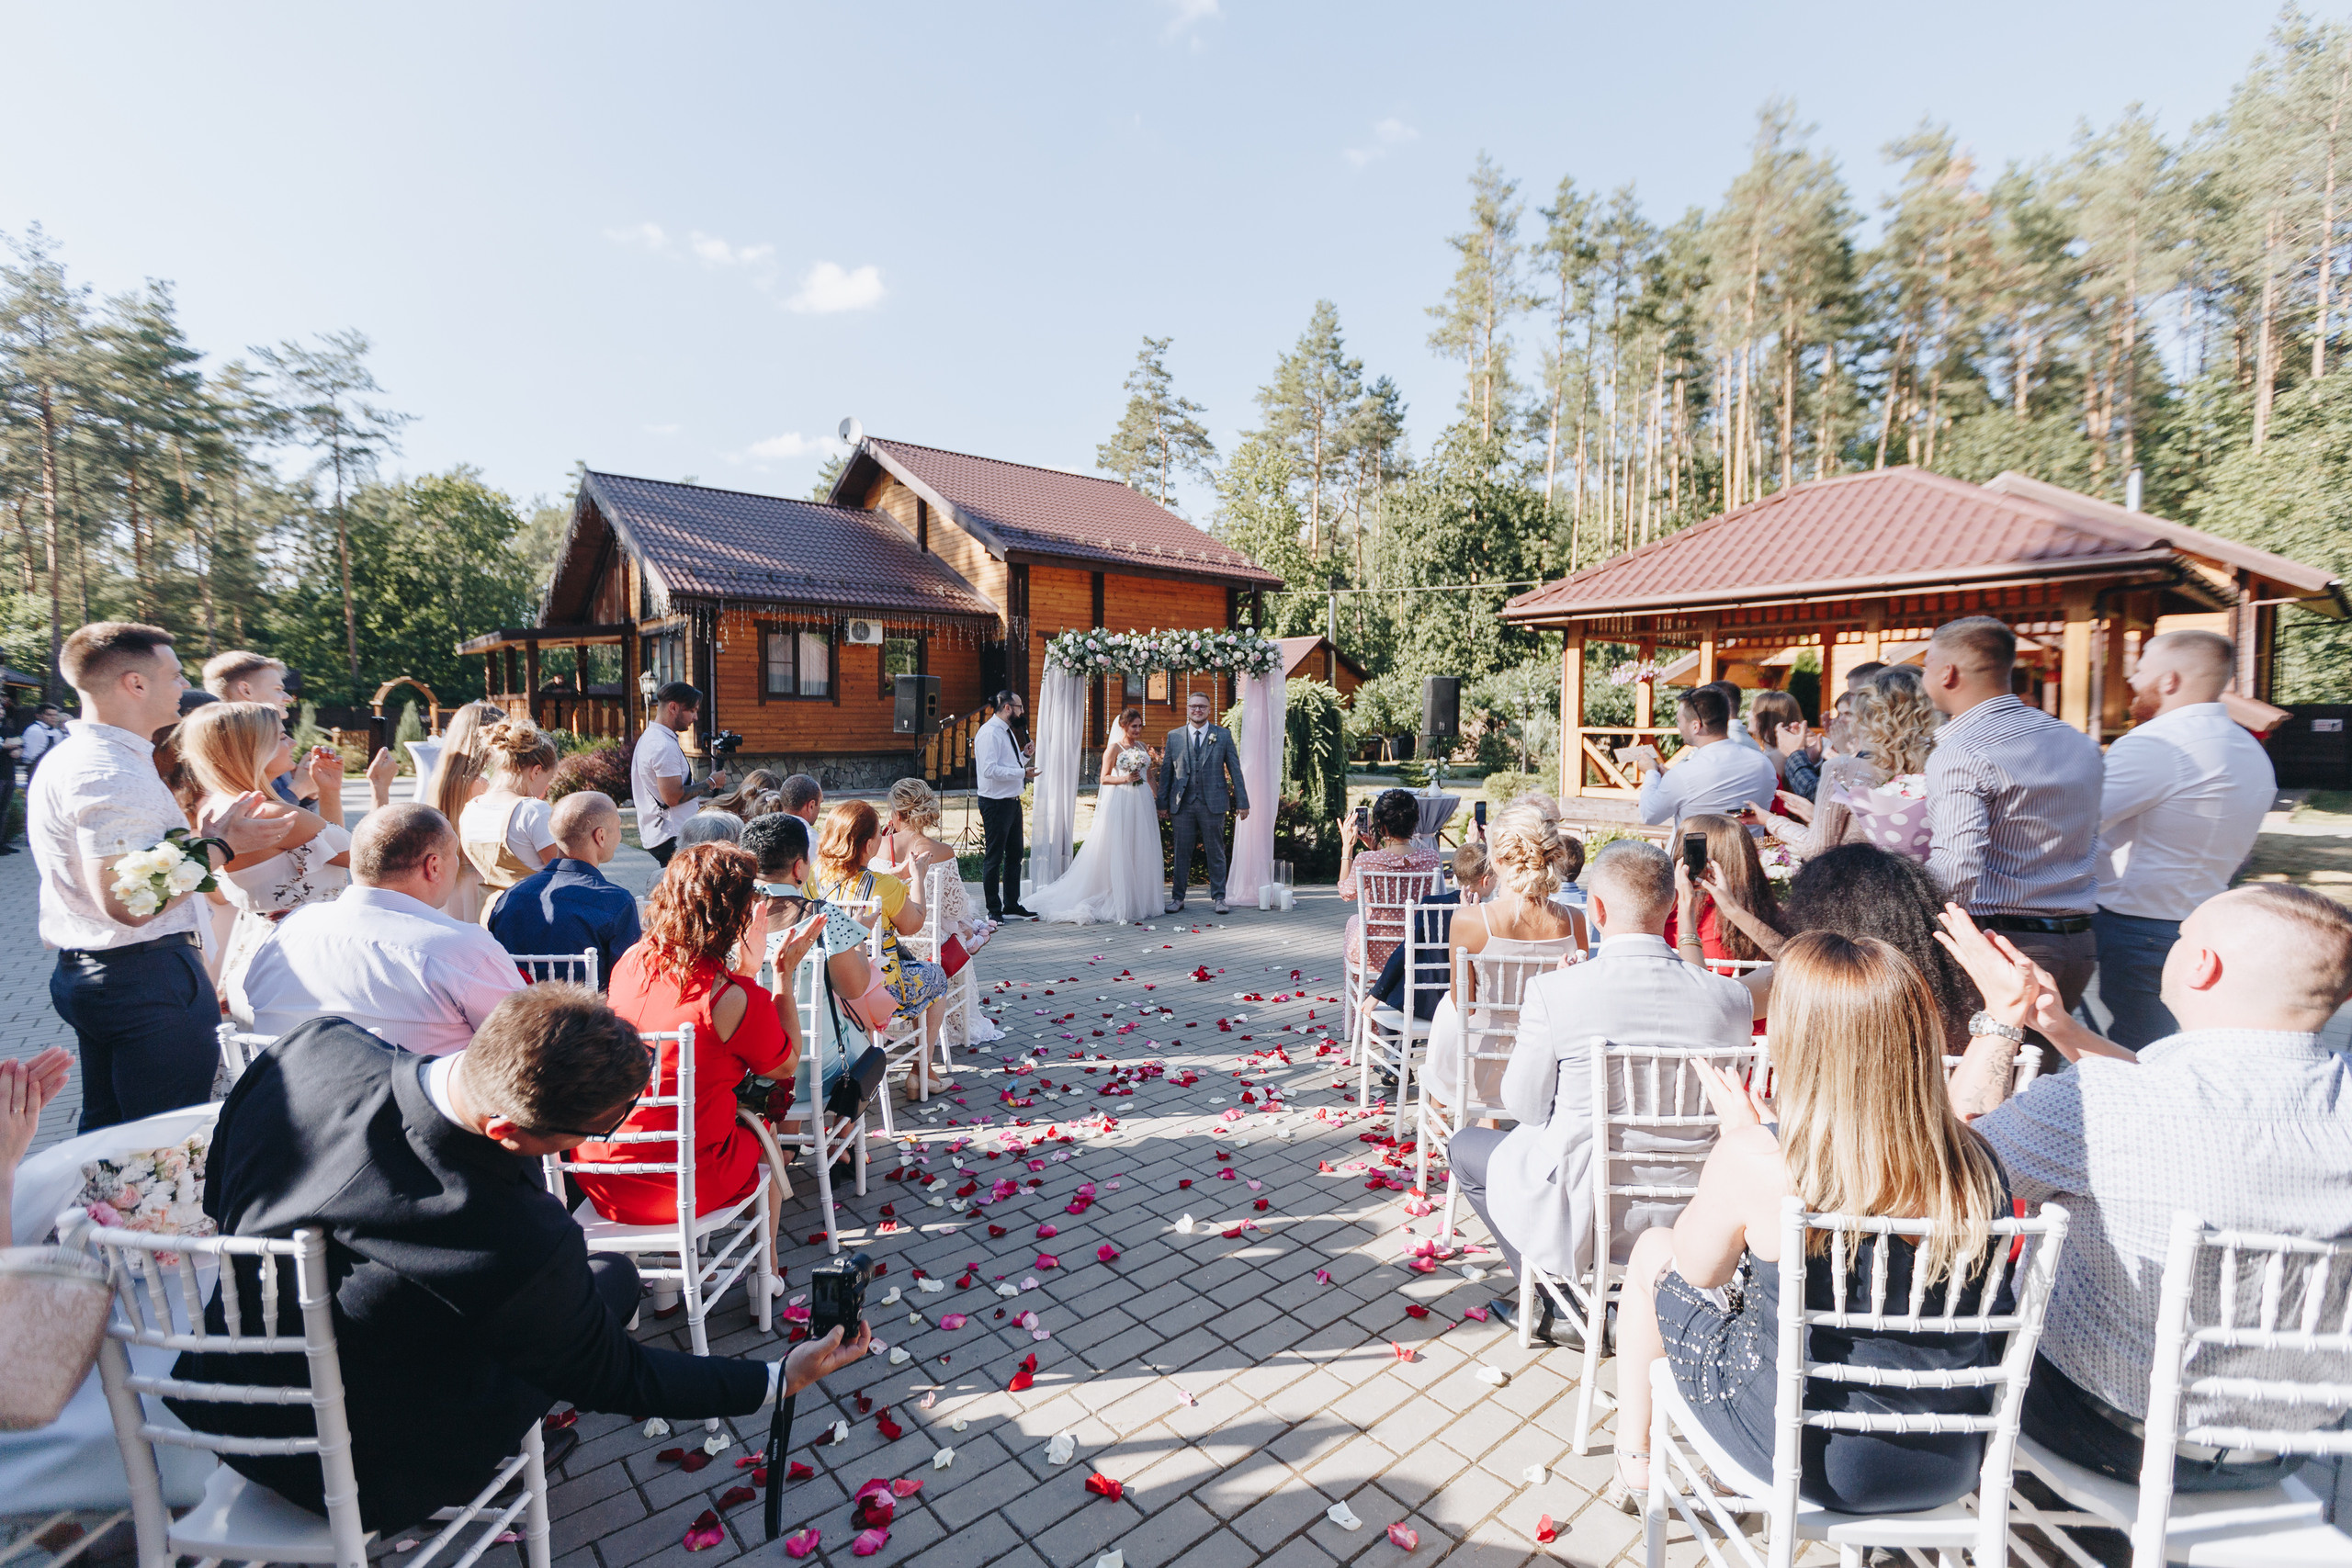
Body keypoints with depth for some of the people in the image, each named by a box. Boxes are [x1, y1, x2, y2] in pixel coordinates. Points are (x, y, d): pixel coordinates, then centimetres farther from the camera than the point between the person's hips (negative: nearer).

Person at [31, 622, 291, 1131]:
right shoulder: (110, 774, -21)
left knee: (108, 1129, 21)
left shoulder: (70, 758, 14)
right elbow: (130, 903, -26)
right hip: (148, 981, -11)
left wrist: (199, 835, 14)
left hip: (86, 973, 11)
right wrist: (218, 846, -16)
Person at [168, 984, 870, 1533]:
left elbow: (216, 1192, -3)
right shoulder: (518, 1243, -40)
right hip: (357, 1481, -5)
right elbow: (617, 1379, -20)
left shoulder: (320, 1043, -26)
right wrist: (780, 1378, -10)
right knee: (615, 1274, 6)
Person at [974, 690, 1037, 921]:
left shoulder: (1007, 731, 15)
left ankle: (1012, 906, 26)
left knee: (1014, 855, 16)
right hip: (996, 804, -10)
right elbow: (990, 770, -25)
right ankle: (994, 910, 11)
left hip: (1012, 801, 10)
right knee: (993, 857, 0)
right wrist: (1022, 773, -23)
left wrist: (1024, 755, 6)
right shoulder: (989, 733, -16)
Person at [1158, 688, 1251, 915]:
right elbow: (1166, 771, 9)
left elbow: (1235, 770, 4)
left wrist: (1242, 802, 0)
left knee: (1216, 853, 6)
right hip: (1182, 805, 1)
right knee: (1182, 853, 6)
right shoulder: (1174, 736, 8)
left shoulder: (1223, 735, 5)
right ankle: (1177, 897, 16)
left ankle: (1218, 898, 16)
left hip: (1213, 804, -1)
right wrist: (1163, 803, 4)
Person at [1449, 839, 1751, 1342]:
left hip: (1580, 1210, -4)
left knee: (1464, 1144, 22)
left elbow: (1525, 1107, -9)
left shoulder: (1555, 991, -22)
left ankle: (1557, 1307, 21)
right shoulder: (1731, 997, -12)